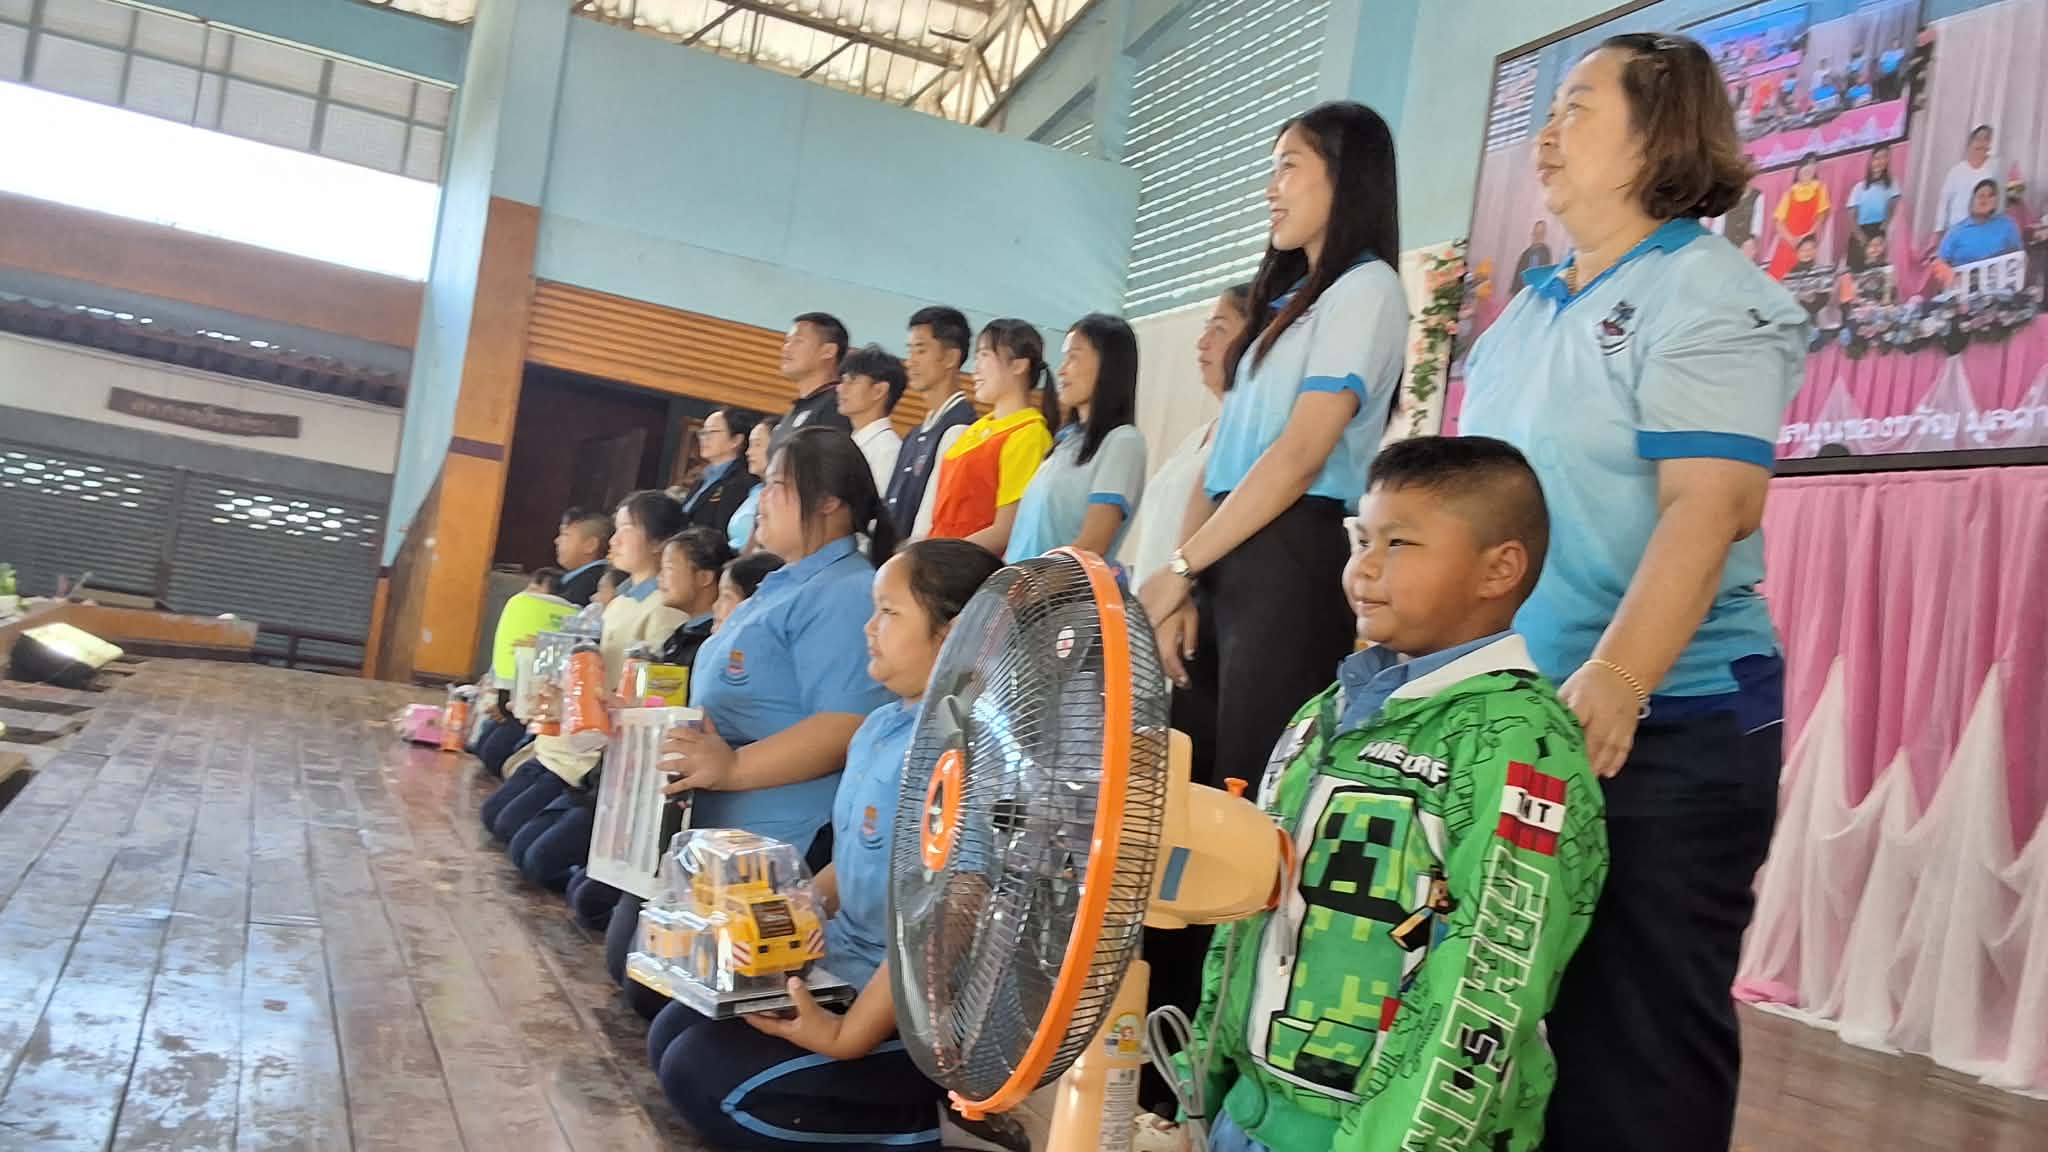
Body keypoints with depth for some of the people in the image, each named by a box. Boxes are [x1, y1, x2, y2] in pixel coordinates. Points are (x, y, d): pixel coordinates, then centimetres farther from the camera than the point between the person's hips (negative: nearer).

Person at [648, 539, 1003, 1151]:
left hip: (915, 1013, -10)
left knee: (701, 1074, -13)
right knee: (672, 1034, 11)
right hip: (845, 970, 10)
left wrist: (848, 1037, -24)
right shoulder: (879, 726, 6)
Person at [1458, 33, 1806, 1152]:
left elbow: (1710, 507, -20)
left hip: (1660, 726, -7)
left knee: (1629, 1039, 2)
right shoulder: (1529, 310, 15)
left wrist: (1608, 691, -28)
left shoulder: (1705, 294, -8)